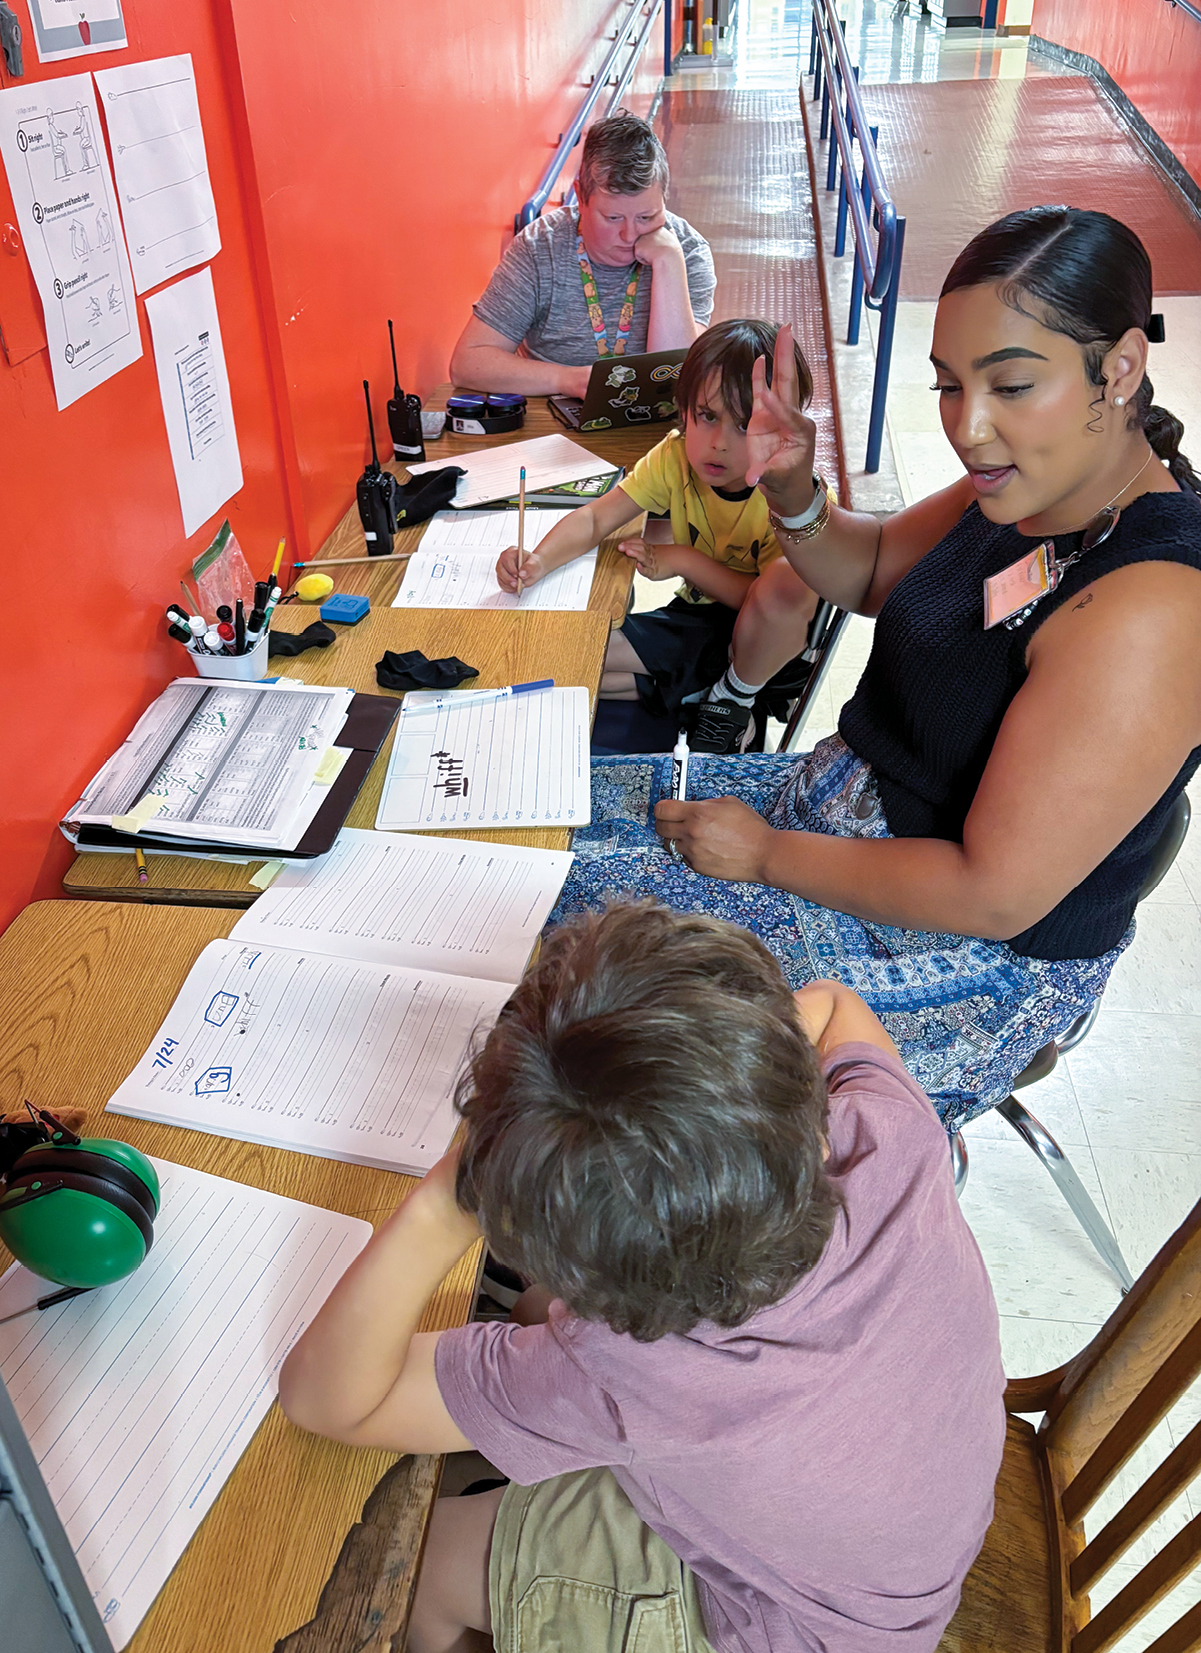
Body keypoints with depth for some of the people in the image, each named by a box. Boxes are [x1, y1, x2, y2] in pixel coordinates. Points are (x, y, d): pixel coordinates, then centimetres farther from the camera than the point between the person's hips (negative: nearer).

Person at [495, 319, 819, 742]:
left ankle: (736, 695, -13)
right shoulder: (676, 457, -10)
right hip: (698, 620, 4)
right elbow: (595, 519, -8)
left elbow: (787, 601, -28)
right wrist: (538, 561, -29)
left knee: (787, 583, -40)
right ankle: (692, 690, -2)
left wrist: (682, 559, -26)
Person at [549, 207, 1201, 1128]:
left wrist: (768, 854, -18)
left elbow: (995, 895, -30)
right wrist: (792, 495, -9)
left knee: (578, 916, -10)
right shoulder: (1032, 486, -5)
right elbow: (875, 574, 13)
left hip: (975, 953, -9)